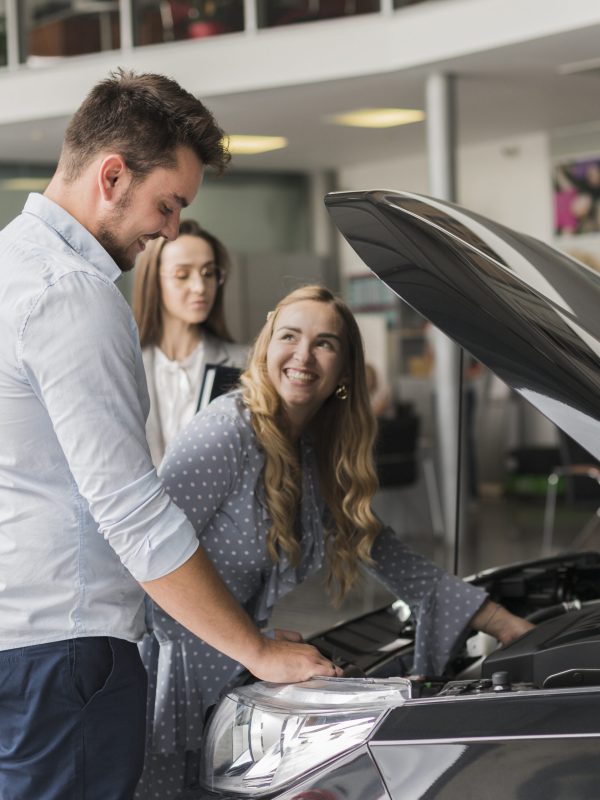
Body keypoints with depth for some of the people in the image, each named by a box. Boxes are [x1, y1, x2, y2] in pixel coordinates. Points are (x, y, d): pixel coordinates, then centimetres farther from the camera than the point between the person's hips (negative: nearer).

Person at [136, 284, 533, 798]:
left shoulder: (316, 455, 7)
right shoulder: (230, 433, -20)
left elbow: (380, 550, 13)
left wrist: (505, 624, 10)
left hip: (217, 680, 8)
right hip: (162, 667, -7)